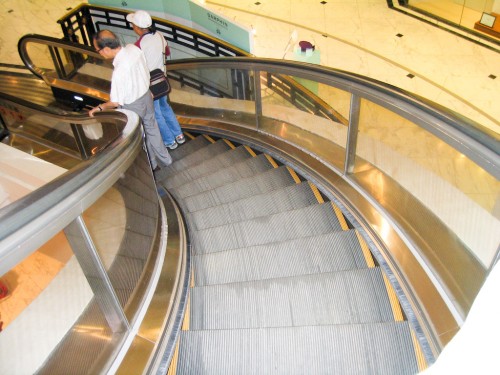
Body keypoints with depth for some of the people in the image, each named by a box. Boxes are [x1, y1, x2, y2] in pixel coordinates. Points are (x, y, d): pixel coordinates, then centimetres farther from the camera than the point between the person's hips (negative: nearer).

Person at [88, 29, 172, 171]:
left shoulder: (119, 71, -37)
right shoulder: (133, 48, -17)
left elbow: (116, 102, -24)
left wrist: (100, 107, -7)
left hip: (133, 106, -7)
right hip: (146, 95, 7)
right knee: (151, 128, 26)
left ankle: (151, 165, 42)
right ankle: (165, 159, 45)